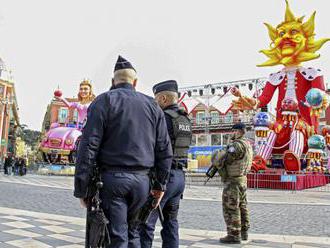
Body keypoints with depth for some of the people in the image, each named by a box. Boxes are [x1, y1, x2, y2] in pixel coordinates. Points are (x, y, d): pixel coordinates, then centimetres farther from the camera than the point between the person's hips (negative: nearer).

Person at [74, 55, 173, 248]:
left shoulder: (104, 101, 0)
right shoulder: (152, 105, 11)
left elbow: (88, 147, -9)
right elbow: (165, 150, 9)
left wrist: (81, 189, -5)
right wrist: (160, 185, 15)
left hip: (113, 178, -3)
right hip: (142, 180, 4)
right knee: (133, 231, 20)